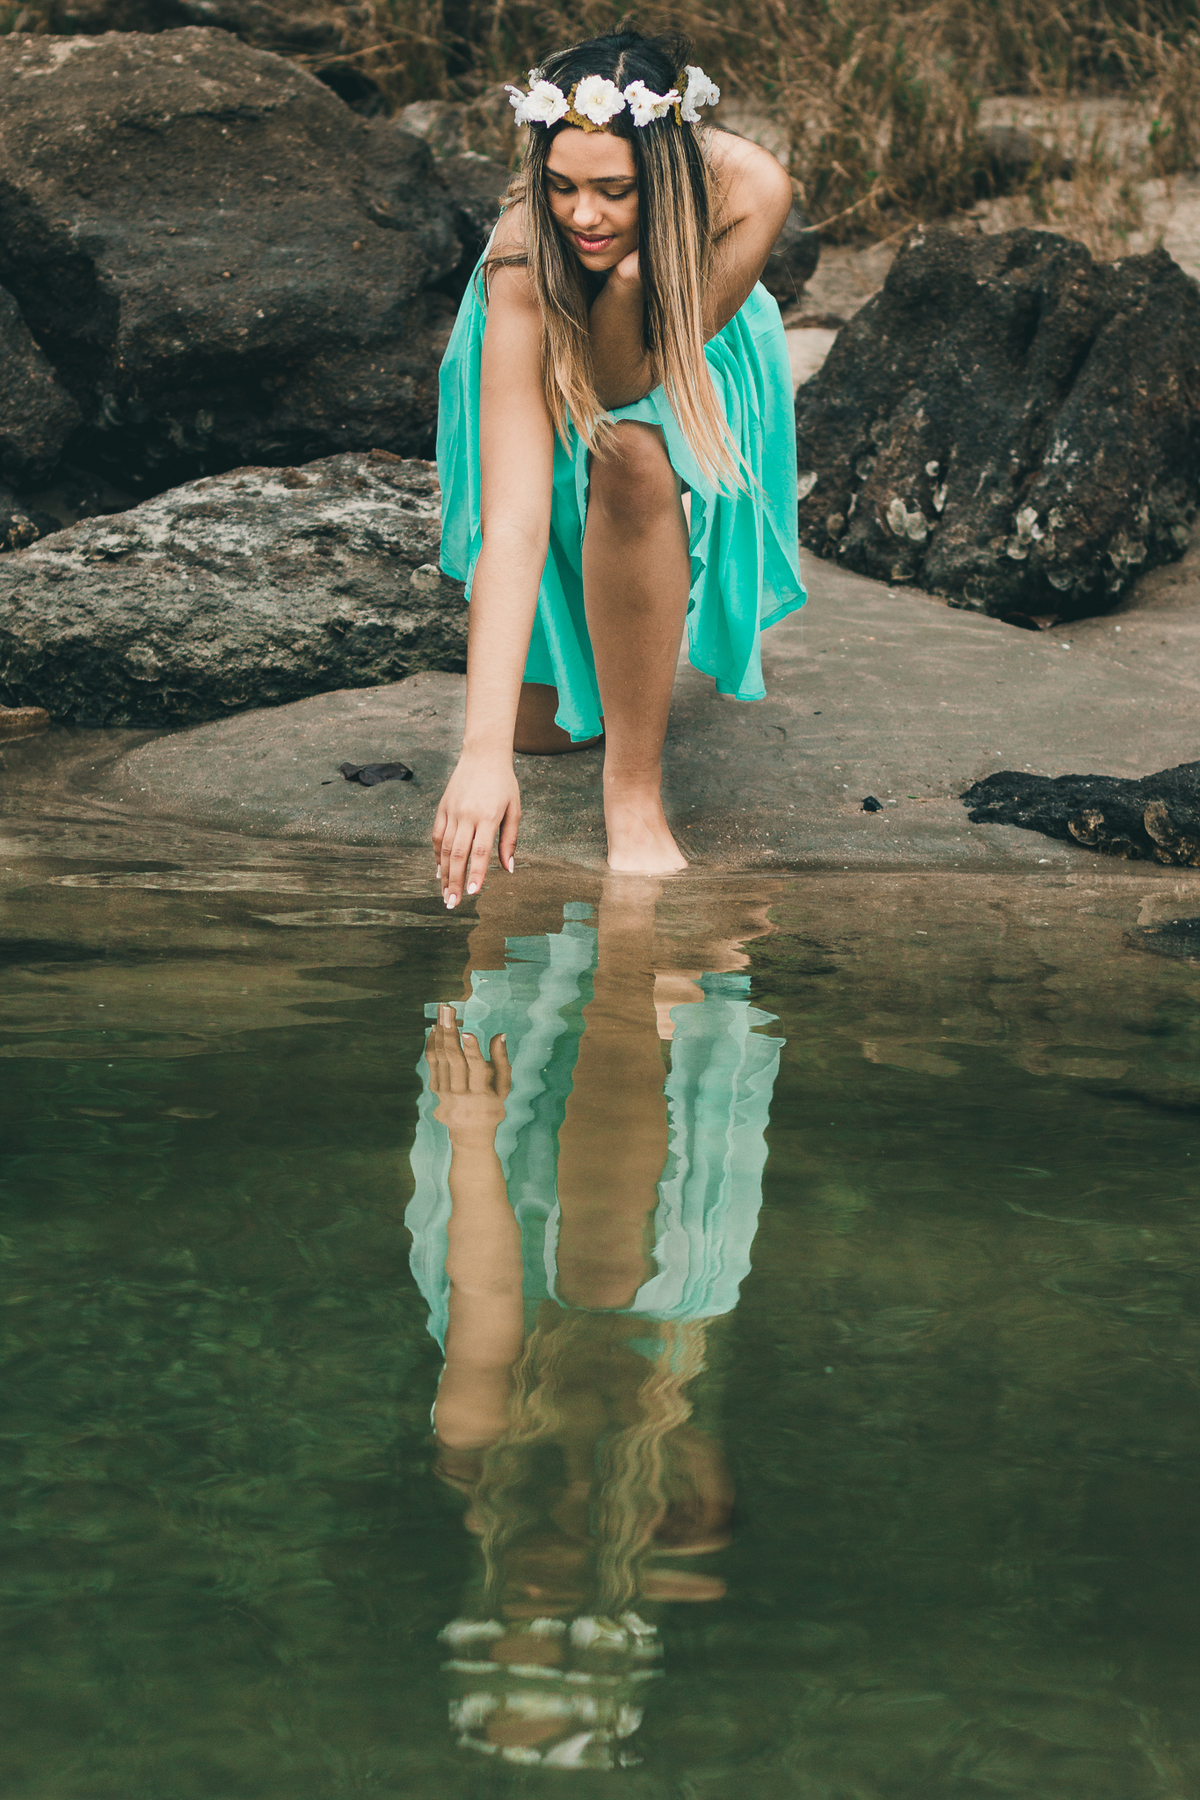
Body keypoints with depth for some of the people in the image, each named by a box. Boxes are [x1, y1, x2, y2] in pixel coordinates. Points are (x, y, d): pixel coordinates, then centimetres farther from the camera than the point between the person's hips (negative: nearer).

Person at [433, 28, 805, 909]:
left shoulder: (747, 191, -35)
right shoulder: (523, 268, -40)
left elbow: (624, 391, -30)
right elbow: (514, 520, -46)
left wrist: (631, 282, -50)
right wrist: (483, 750, -55)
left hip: (698, 378, 1)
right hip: (546, 378, -1)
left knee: (632, 456, -37)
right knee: (540, 729, -9)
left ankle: (636, 794, -27)